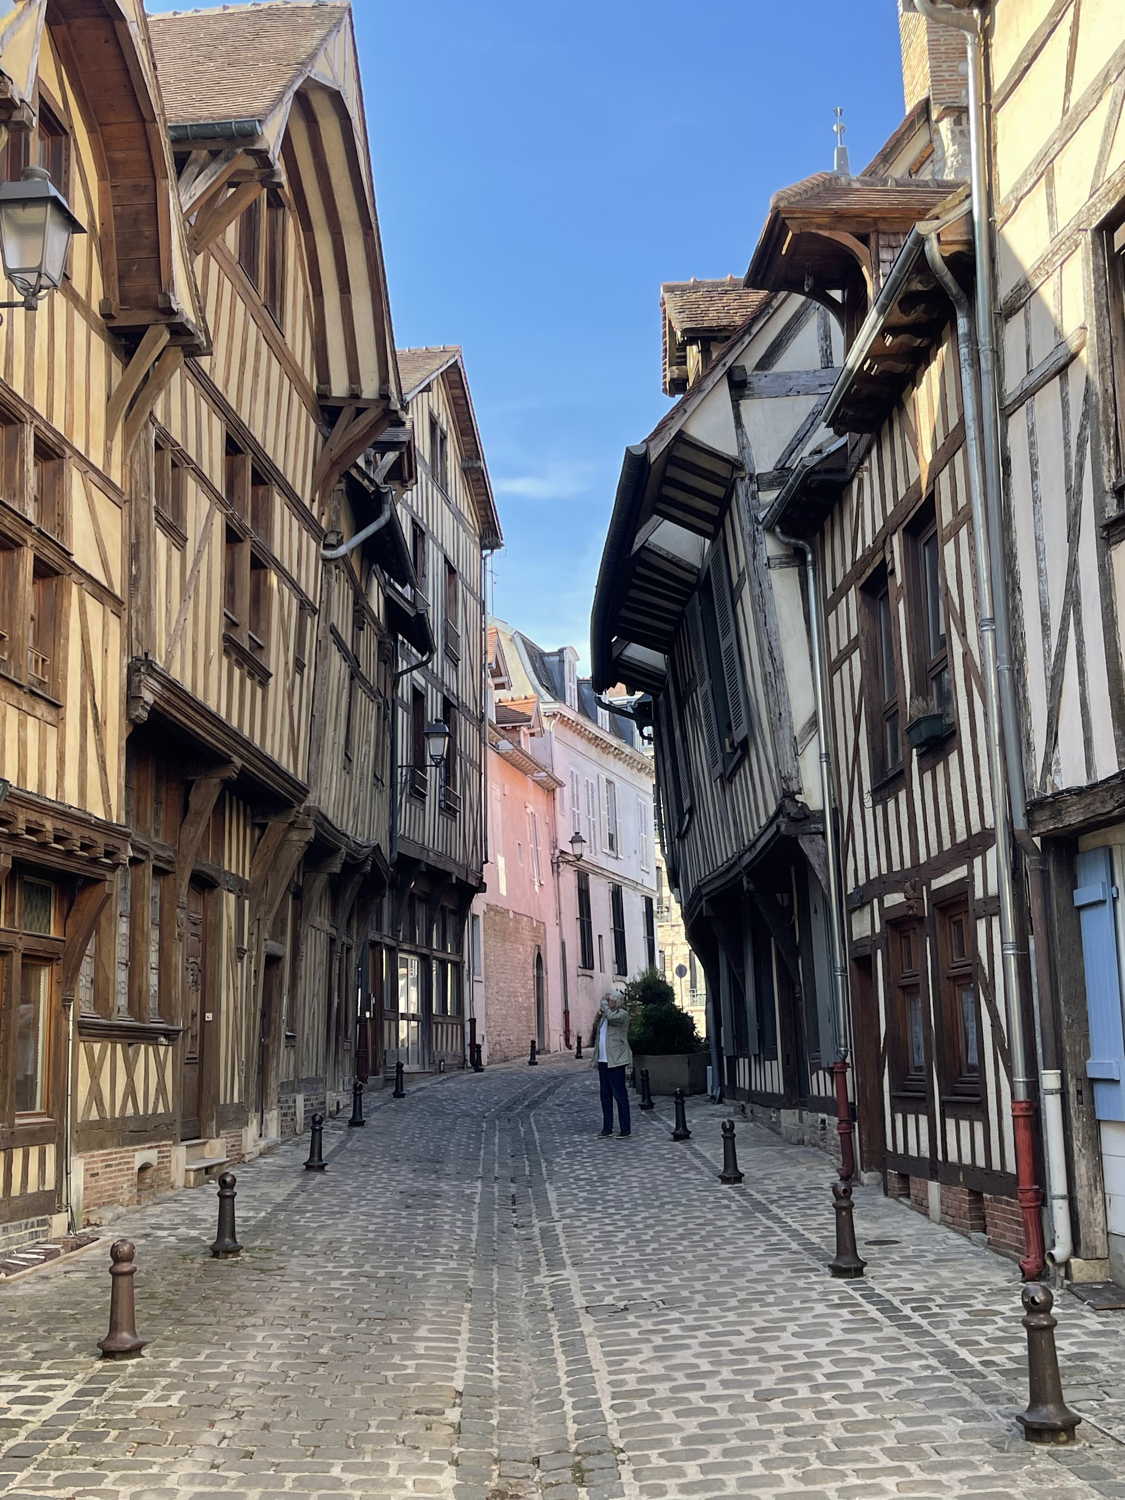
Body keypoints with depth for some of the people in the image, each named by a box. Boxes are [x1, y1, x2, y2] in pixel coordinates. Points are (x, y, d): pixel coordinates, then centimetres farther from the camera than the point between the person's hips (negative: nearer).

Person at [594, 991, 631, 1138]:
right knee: (605, 1095, 10)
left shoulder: (622, 1014, -6)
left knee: (620, 1094, -6)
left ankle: (626, 1129, -2)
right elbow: (597, 1032, 24)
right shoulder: (605, 1015, 17)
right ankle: (607, 1128, 16)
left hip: (615, 1061, -8)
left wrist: (604, 1005, -12)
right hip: (603, 1061, 8)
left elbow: (611, 1017, -27)